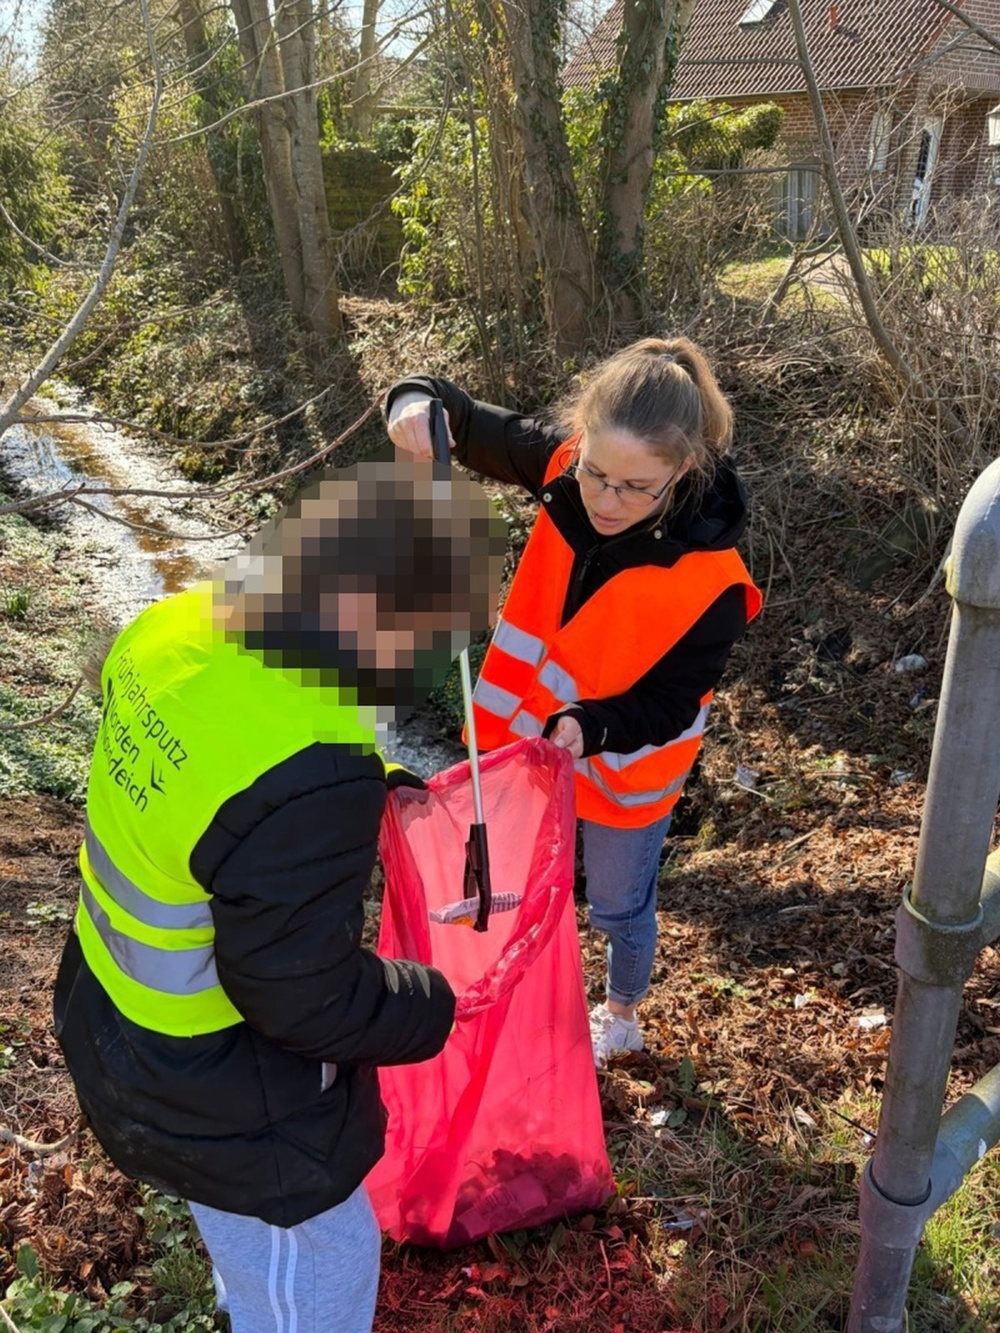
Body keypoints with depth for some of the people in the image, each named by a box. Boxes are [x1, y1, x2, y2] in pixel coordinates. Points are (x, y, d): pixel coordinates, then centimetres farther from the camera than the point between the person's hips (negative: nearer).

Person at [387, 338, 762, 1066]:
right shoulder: (562, 466, -23)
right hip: (536, 738, 4)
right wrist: (417, 399, -35)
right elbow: (471, 425, -11)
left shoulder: (707, 580, -33)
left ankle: (620, 1015, 56)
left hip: (624, 766, -4)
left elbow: (670, 704, -22)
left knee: (619, 908, 23)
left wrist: (590, 726, -41)